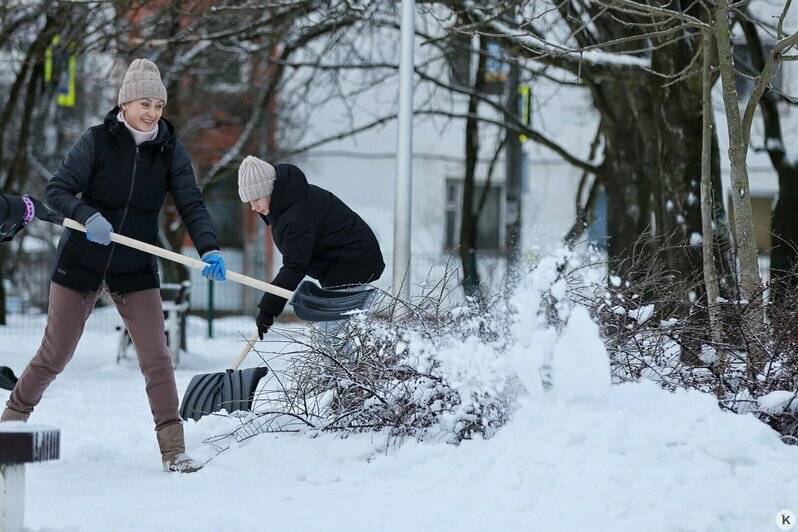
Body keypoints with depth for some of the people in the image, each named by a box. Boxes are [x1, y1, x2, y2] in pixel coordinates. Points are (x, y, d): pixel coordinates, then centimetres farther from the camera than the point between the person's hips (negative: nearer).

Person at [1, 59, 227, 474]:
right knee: (55, 353, 7)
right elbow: (56, 190, -13)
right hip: (81, 263, -2)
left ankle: (173, 449, -4)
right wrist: (88, 216, -32)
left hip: (136, 269, 2)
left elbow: (191, 205, -9)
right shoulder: (97, 141, -11)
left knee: (156, 356, -6)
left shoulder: (170, 151, -4)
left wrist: (208, 250, -26)